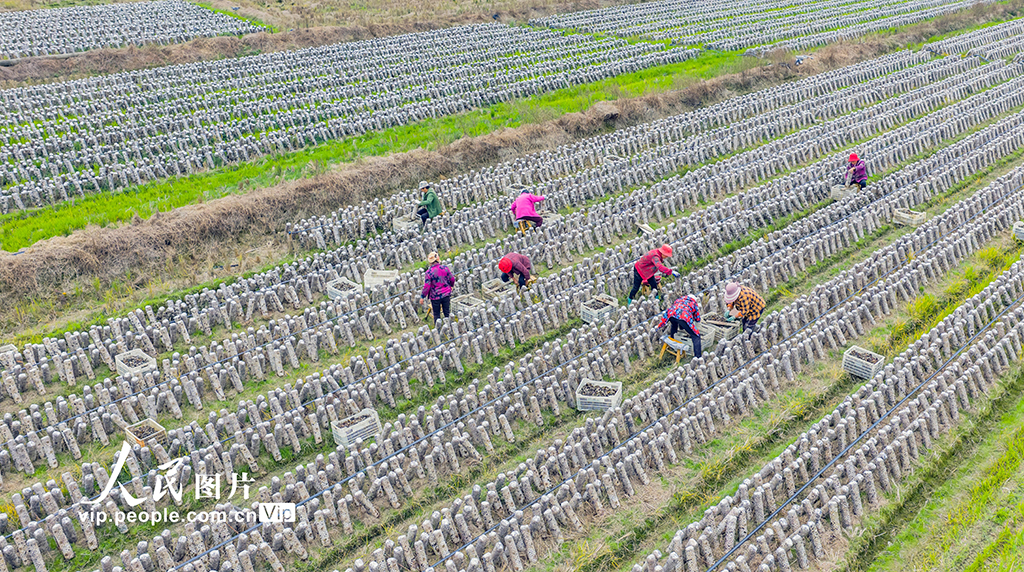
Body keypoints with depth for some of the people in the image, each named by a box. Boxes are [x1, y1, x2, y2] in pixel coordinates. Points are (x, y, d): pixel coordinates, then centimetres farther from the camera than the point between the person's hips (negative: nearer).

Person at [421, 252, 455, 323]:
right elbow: (452, 279, 4)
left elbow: (426, 286, -17)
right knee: (447, 313, 15)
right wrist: (451, 285, 26)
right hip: (446, 294, 3)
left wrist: (422, 297, -5)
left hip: (435, 296, -3)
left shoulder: (429, 272, -17)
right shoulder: (445, 268, -8)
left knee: (436, 315, 11)